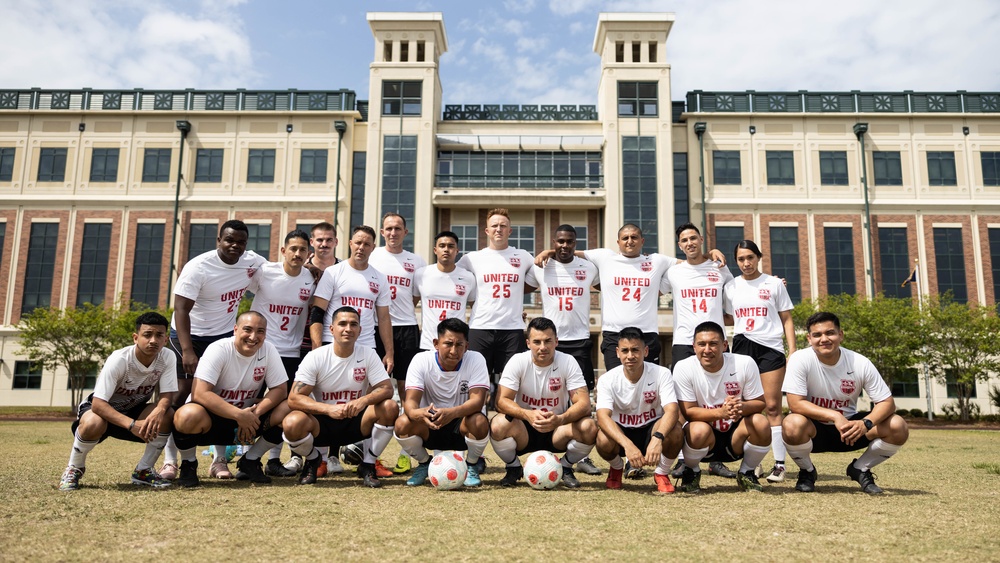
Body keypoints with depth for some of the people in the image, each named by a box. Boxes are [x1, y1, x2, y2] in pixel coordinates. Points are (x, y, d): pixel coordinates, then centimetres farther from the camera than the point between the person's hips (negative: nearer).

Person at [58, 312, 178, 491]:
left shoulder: (168, 357, -19)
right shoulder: (119, 359, -30)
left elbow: (167, 395, -20)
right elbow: (98, 404, -34)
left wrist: (159, 411, -45)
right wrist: (132, 424, -46)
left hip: (134, 410, 4)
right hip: (104, 409, -3)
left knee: (167, 415, -27)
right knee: (93, 424, -38)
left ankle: (143, 470, -6)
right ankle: (74, 468, -6)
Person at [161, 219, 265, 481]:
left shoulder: (252, 262, -7)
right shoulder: (198, 267, -22)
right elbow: (181, 309, -25)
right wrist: (187, 351, -34)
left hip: (224, 336, 4)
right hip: (188, 335, -4)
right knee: (181, 394, -5)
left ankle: (220, 460, 10)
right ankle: (169, 461, 5)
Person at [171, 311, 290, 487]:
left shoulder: (269, 350, -8)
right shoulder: (219, 349, -19)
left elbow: (280, 389, -8)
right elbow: (199, 393, -28)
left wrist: (255, 413, -25)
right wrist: (239, 415, -34)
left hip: (246, 419, 4)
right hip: (212, 418, -4)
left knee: (288, 410, -19)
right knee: (189, 416, -37)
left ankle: (250, 461, 1)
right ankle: (188, 465, -4)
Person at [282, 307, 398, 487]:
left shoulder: (368, 355, -5)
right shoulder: (315, 357, -10)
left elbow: (387, 389, -13)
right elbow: (294, 398, -17)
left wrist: (364, 400, -35)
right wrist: (329, 409, -33)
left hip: (356, 422, 1)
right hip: (321, 423, -1)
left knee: (390, 407, -25)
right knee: (292, 423, -33)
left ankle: (368, 465, -3)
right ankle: (312, 460, 4)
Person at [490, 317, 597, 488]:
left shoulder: (568, 362, -11)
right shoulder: (518, 361, -11)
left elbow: (584, 403, -18)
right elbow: (501, 400, -18)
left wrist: (560, 419, -39)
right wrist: (528, 414, -38)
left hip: (557, 430, 1)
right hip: (524, 430, 0)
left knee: (589, 428, -28)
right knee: (498, 424, -32)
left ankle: (565, 468, 3)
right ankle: (514, 468, 1)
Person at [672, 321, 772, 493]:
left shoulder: (745, 364, -13)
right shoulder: (684, 368, -16)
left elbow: (759, 403, -6)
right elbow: (688, 411, -16)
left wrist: (741, 407, -31)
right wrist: (721, 412, -34)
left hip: (736, 438, 2)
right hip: (704, 439, -2)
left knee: (760, 422, -28)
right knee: (700, 429, -35)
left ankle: (746, 473, 2)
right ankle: (691, 472, 0)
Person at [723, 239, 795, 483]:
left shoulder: (774, 283, 6)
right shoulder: (731, 286, 11)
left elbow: (786, 320, 6)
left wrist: (793, 351, -2)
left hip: (770, 347, -2)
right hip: (742, 347, 2)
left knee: (772, 406, -6)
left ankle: (779, 463, -2)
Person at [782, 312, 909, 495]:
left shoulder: (861, 363, -13)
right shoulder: (800, 360, -20)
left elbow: (887, 402, -10)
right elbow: (795, 404, -24)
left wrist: (866, 423, -30)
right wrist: (834, 416, -34)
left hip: (848, 427, 3)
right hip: (814, 429, -2)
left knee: (898, 428, -18)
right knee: (793, 424, -37)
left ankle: (860, 469, 9)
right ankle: (807, 471, -2)